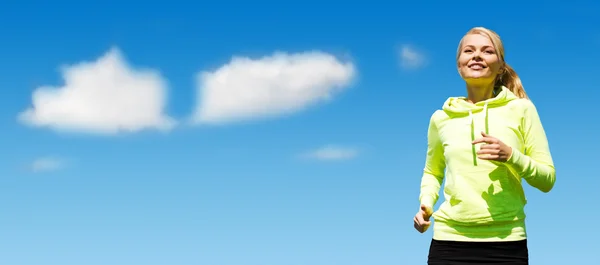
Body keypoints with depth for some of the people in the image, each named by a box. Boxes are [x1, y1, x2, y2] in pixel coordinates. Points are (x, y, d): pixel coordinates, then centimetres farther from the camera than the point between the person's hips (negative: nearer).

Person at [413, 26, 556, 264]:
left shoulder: (521, 109, 2)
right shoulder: (441, 118, 8)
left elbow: (547, 179, 2)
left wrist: (511, 156, -15)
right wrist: (426, 204, 5)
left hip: (506, 243, -1)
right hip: (449, 240, 1)